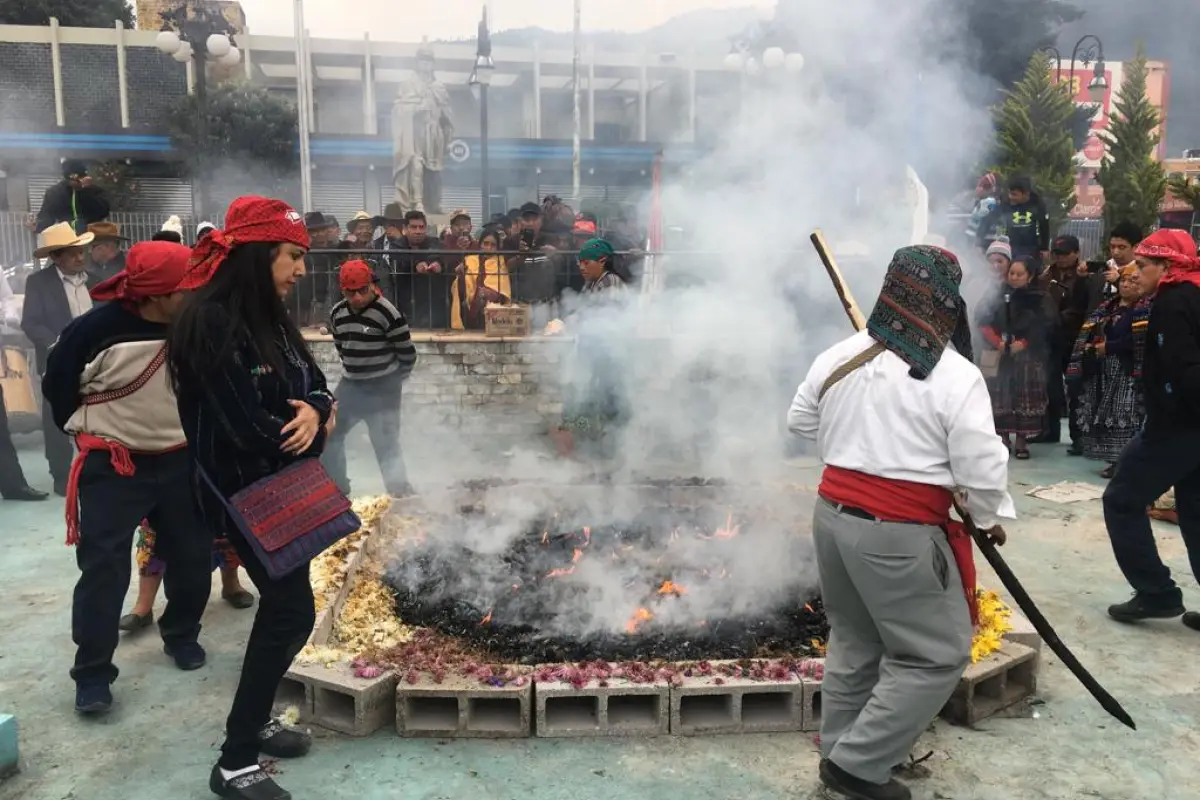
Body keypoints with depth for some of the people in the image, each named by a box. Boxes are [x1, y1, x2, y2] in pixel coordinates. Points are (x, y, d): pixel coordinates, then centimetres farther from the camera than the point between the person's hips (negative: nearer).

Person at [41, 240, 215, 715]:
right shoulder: (97, 329, -20)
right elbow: (57, 385, -4)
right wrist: (88, 432, 4)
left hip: (180, 462, 4)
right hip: (111, 468, -4)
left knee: (192, 556, 11)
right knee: (103, 569, -1)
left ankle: (181, 635, 35)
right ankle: (92, 672, 12)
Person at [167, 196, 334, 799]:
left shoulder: (269, 316, 8)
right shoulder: (210, 322, -20)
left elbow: (314, 385, 8)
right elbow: (244, 427, -25)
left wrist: (313, 411, -16)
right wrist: (307, 428, -7)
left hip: (283, 486, 9)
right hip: (245, 492, -9)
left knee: (282, 606, 16)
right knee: (294, 611, -8)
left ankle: (254, 722, 34)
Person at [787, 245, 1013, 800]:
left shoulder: (839, 356, 4)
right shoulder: (956, 377, -14)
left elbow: (800, 422, 17)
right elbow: (981, 467, -10)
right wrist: (992, 518, 8)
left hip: (834, 512, 7)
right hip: (899, 532, -7)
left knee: (854, 640, 22)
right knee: (938, 654, 9)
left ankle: (840, 748, 35)